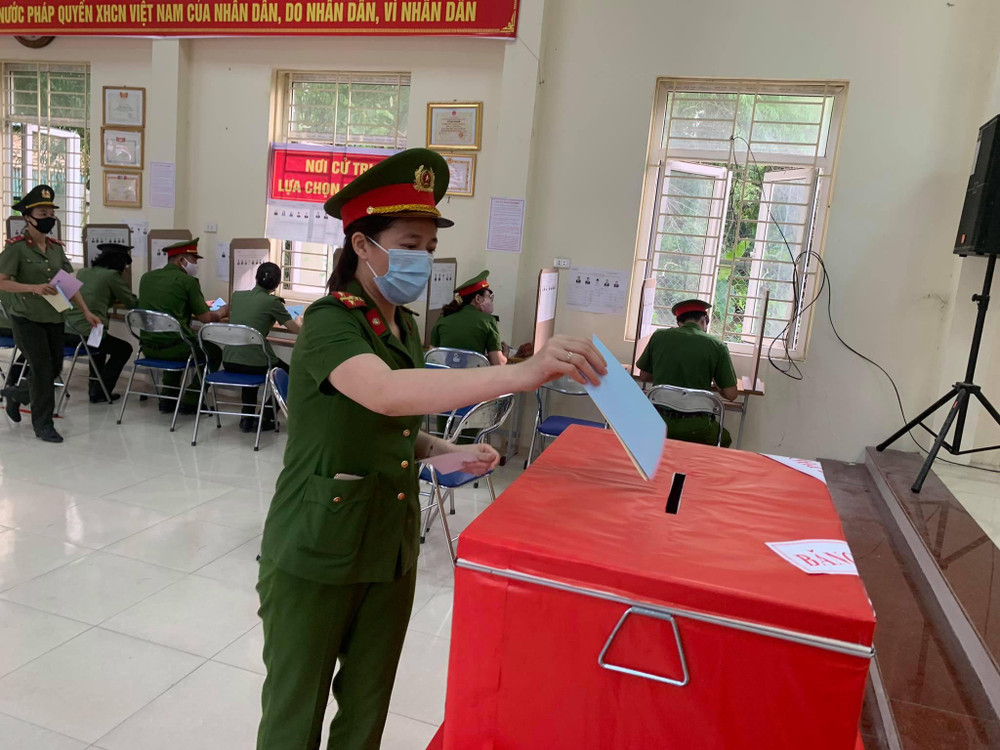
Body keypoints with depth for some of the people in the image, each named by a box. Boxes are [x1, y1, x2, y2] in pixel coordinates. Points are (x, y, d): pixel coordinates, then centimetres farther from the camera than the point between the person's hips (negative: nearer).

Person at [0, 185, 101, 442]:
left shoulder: (56, 247, 8)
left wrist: (86, 311, 1)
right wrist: (34, 288, -27)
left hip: (54, 318, 6)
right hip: (27, 319, -6)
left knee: (54, 367, 12)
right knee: (42, 368, -5)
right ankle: (43, 425, 9)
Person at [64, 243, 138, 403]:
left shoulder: (82, 272, 17)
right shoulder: (112, 276, -4)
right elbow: (133, 303, 3)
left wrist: (113, 299, 36)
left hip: (66, 331, 8)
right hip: (86, 334, -8)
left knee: (101, 342, 36)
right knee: (124, 349, 17)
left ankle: (95, 387, 38)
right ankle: (100, 392, 12)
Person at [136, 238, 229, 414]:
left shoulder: (147, 277, 11)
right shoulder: (188, 281, -8)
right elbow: (206, 318, -6)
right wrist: (222, 312, 14)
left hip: (148, 347, 7)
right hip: (173, 346, -7)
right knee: (214, 352, 18)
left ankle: (167, 399, 31)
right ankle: (189, 402, 14)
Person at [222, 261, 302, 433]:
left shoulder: (237, 295, 9)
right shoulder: (272, 302, -6)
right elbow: (296, 329, 4)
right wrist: (299, 320, 27)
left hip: (229, 362, 6)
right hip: (256, 363, -6)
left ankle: (247, 417, 32)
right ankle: (265, 418, 18)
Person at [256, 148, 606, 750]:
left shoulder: (405, 326, 7)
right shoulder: (330, 323, -18)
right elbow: (385, 393, -40)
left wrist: (448, 452, -3)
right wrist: (519, 373, -48)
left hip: (392, 550, 7)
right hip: (317, 556, -6)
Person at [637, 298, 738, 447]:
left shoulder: (659, 336, 2)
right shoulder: (717, 346, -4)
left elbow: (643, 376, 13)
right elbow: (730, 395, -1)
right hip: (695, 429, -2)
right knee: (725, 439, 29)